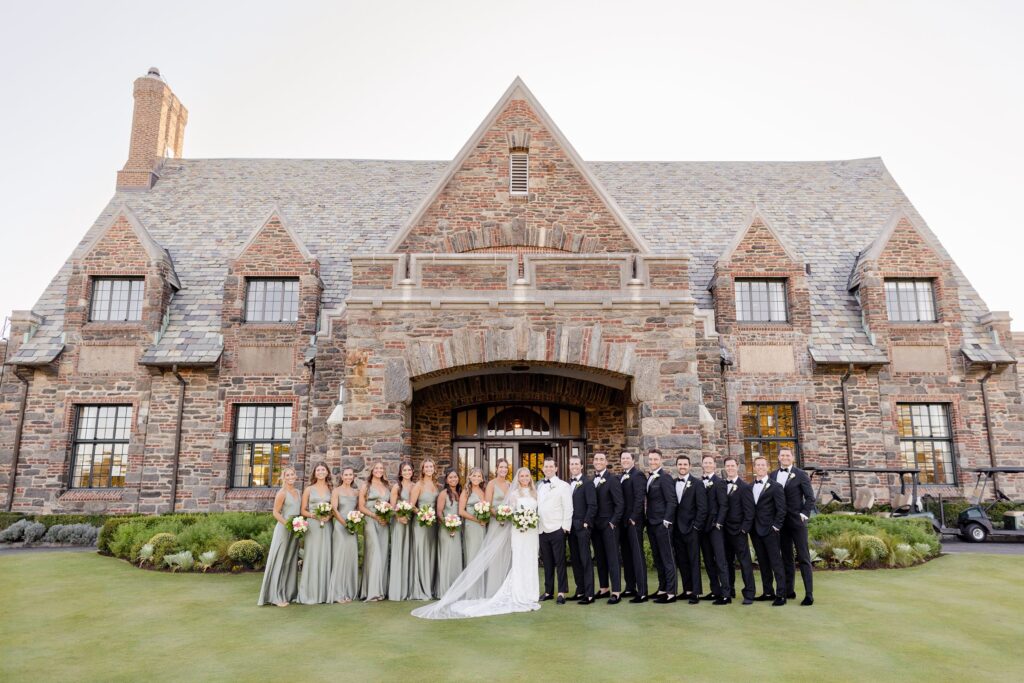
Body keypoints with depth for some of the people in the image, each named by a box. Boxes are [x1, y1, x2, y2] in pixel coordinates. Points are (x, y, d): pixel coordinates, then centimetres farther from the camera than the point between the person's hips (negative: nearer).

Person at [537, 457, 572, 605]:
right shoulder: (539, 486, 14)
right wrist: (535, 525, 6)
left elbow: (568, 508, -7)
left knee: (560, 562, 0)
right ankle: (548, 591, 21)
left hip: (557, 530, -5)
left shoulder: (563, 486, -4)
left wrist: (565, 527, -12)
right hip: (542, 530, 5)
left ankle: (561, 592, 7)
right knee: (547, 563, 12)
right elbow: (537, 507, 14)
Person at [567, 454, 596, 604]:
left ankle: (589, 594, 0)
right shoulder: (568, 483, 13)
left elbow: (592, 506, -11)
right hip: (570, 527, 7)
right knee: (575, 560, 10)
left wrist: (586, 523, -14)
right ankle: (580, 591, 19)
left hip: (582, 526, -7)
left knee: (585, 560, -4)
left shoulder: (587, 483, -7)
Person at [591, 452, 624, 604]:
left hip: (609, 525, -6)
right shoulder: (591, 480, 9)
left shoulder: (612, 479, -8)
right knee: (600, 558, 11)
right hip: (595, 525, 6)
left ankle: (616, 592, 1)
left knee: (612, 558, -3)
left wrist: (613, 522, -12)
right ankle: (604, 588, 21)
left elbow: (620, 504, -10)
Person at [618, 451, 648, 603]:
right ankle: (630, 588, 22)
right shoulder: (621, 477, 15)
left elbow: (639, 498, -17)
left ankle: (642, 593, -4)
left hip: (634, 521, -8)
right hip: (623, 522, 8)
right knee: (626, 555, 13)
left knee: (637, 555, -6)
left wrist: (633, 518, -17)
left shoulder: (637, 475, -10)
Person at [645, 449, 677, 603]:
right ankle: (662, 588, 22)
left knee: (667, 558, -3)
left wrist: (666, 520, -17)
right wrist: (648, 520, 11)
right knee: (657, 558, 13)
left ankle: (671, 592, 0)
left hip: (662, 524, -8)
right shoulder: (649, 478, 13)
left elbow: (671, 501, -14)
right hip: (651, 524, 8)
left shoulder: (665, 477, -11)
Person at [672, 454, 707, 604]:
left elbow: (702, 507, -8)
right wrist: (672, 525, 4)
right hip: (677, 529, 5)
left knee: (694, 561, -1)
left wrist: (696, 526, -12)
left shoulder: (697, 483, -4)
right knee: (681, 561, 9)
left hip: (691, 529, -5)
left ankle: (695, 592, 3)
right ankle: (687, 589, 18)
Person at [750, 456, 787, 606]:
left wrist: (776, 526, -11)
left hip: (770, 530, -5)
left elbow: (781, 509, -8)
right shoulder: (749, 487, 10)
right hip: (755, 531, 5)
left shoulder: (775, 486, -5)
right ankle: (768, 592, 19)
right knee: (763, 563, 11)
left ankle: (781, 594, 0)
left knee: (776, 562, -4)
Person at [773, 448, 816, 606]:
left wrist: (804, 514, -13)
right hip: (781, 522, 4)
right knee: (786, 558, 11)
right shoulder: (773, 475, 9)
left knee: (803, 558, -2)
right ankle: (789, 591, 19)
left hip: (797, 522, -4)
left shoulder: (800, 474, -2)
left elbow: (810, 497, -3)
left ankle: (809, 595, -1)